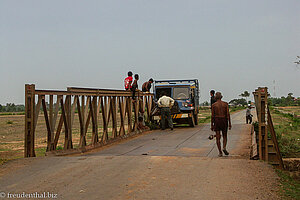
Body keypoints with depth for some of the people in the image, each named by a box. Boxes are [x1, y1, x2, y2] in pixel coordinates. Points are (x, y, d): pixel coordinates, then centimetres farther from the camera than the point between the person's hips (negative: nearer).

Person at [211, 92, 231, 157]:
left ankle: (220, 152, 1)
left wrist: (212, 125, 2)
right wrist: (229, 123, -3)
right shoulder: (225, 104, -1)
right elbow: (228, 114, -6)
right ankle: (224, 148, -9)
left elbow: (212, 116, -5)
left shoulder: (214, 105, -4)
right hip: (224, 120, 1)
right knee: (224, 136, 16)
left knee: (218, 138, 5)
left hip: (216, 121, -1)